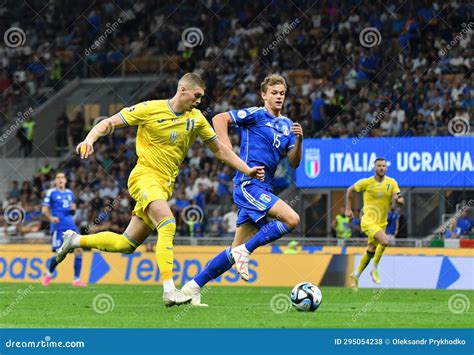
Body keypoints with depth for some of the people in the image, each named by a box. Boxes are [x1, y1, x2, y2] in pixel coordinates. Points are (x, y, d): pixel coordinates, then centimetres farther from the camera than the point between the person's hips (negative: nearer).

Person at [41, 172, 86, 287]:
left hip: (71, 226, 5)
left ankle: (77, 279, 0)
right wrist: (51, 218, -19)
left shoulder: (70, 193, 17)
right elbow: (44, 209, -1)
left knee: (79, 250, -6)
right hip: (58, 227, -5)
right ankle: (48, 274, 16)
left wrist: (73, 209, 2)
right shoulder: (51, 193, 2)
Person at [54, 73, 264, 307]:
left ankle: (75, 240, 28)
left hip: (165, 186, 7)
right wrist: (90, 139, -23)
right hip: (145, 176, -6)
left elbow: (219, 149, 16)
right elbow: (109, 123, -5)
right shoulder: (150, 109, -7)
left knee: (127, 244, 8)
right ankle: (169, 290, -35)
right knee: (168, 224, -30)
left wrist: (247, 171, 7)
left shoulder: (196, 119, 7)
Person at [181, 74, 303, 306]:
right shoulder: (256, 115, -3)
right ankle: (245, 251, -12)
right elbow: (220, 119, -8)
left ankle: (194, 287, 12)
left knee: (238, 250, 5)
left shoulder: (286, 125, 17)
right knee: (292, 219, -24)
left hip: (263, 188, 8)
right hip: (249, 184, -8)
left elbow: (294, 163, 13)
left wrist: (298, 140, -5)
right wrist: (229, 151, -15)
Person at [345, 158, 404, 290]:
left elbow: (401, 200, -1)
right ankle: (375, 269, -10)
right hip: (368, 221, -5)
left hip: (381, 223, 5)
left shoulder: (391, 183, 2)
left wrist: (397, 199, -24)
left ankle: (356, 275, 31)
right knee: (384, 241, -27)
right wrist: (348, 209, 5)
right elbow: (350, 190, 7)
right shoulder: (366, 182, -7)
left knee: (371, 252, 12)